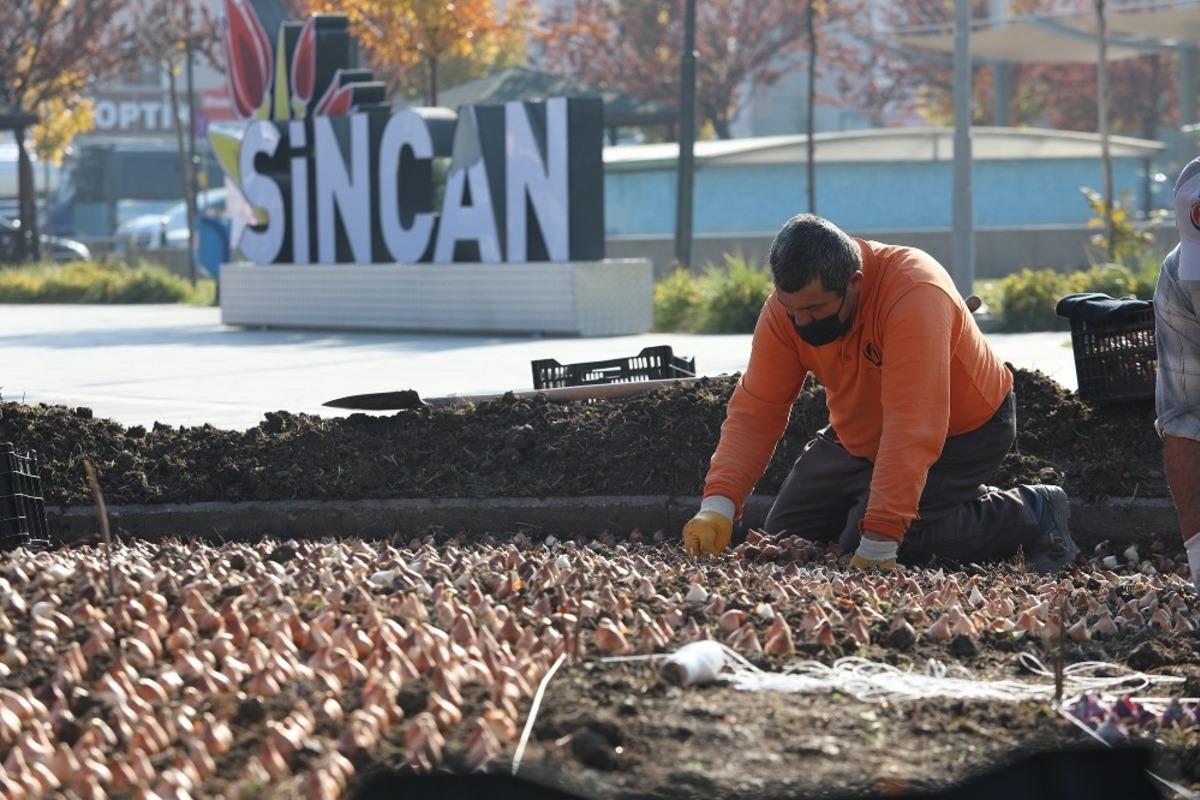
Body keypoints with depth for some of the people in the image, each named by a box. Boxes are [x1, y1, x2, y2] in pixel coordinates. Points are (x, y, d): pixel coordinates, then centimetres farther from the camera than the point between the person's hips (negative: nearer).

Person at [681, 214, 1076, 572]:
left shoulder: (914, 295, -39)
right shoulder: (787, 307, -19)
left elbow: (912, 429, -42)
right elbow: (754, 412, -18)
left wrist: (877, 542, -44)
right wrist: (718, 504, -33)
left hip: (962, 433, -7)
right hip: (862, 436, 7)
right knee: (786, 535, 8)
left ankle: (1031, 515, -3)